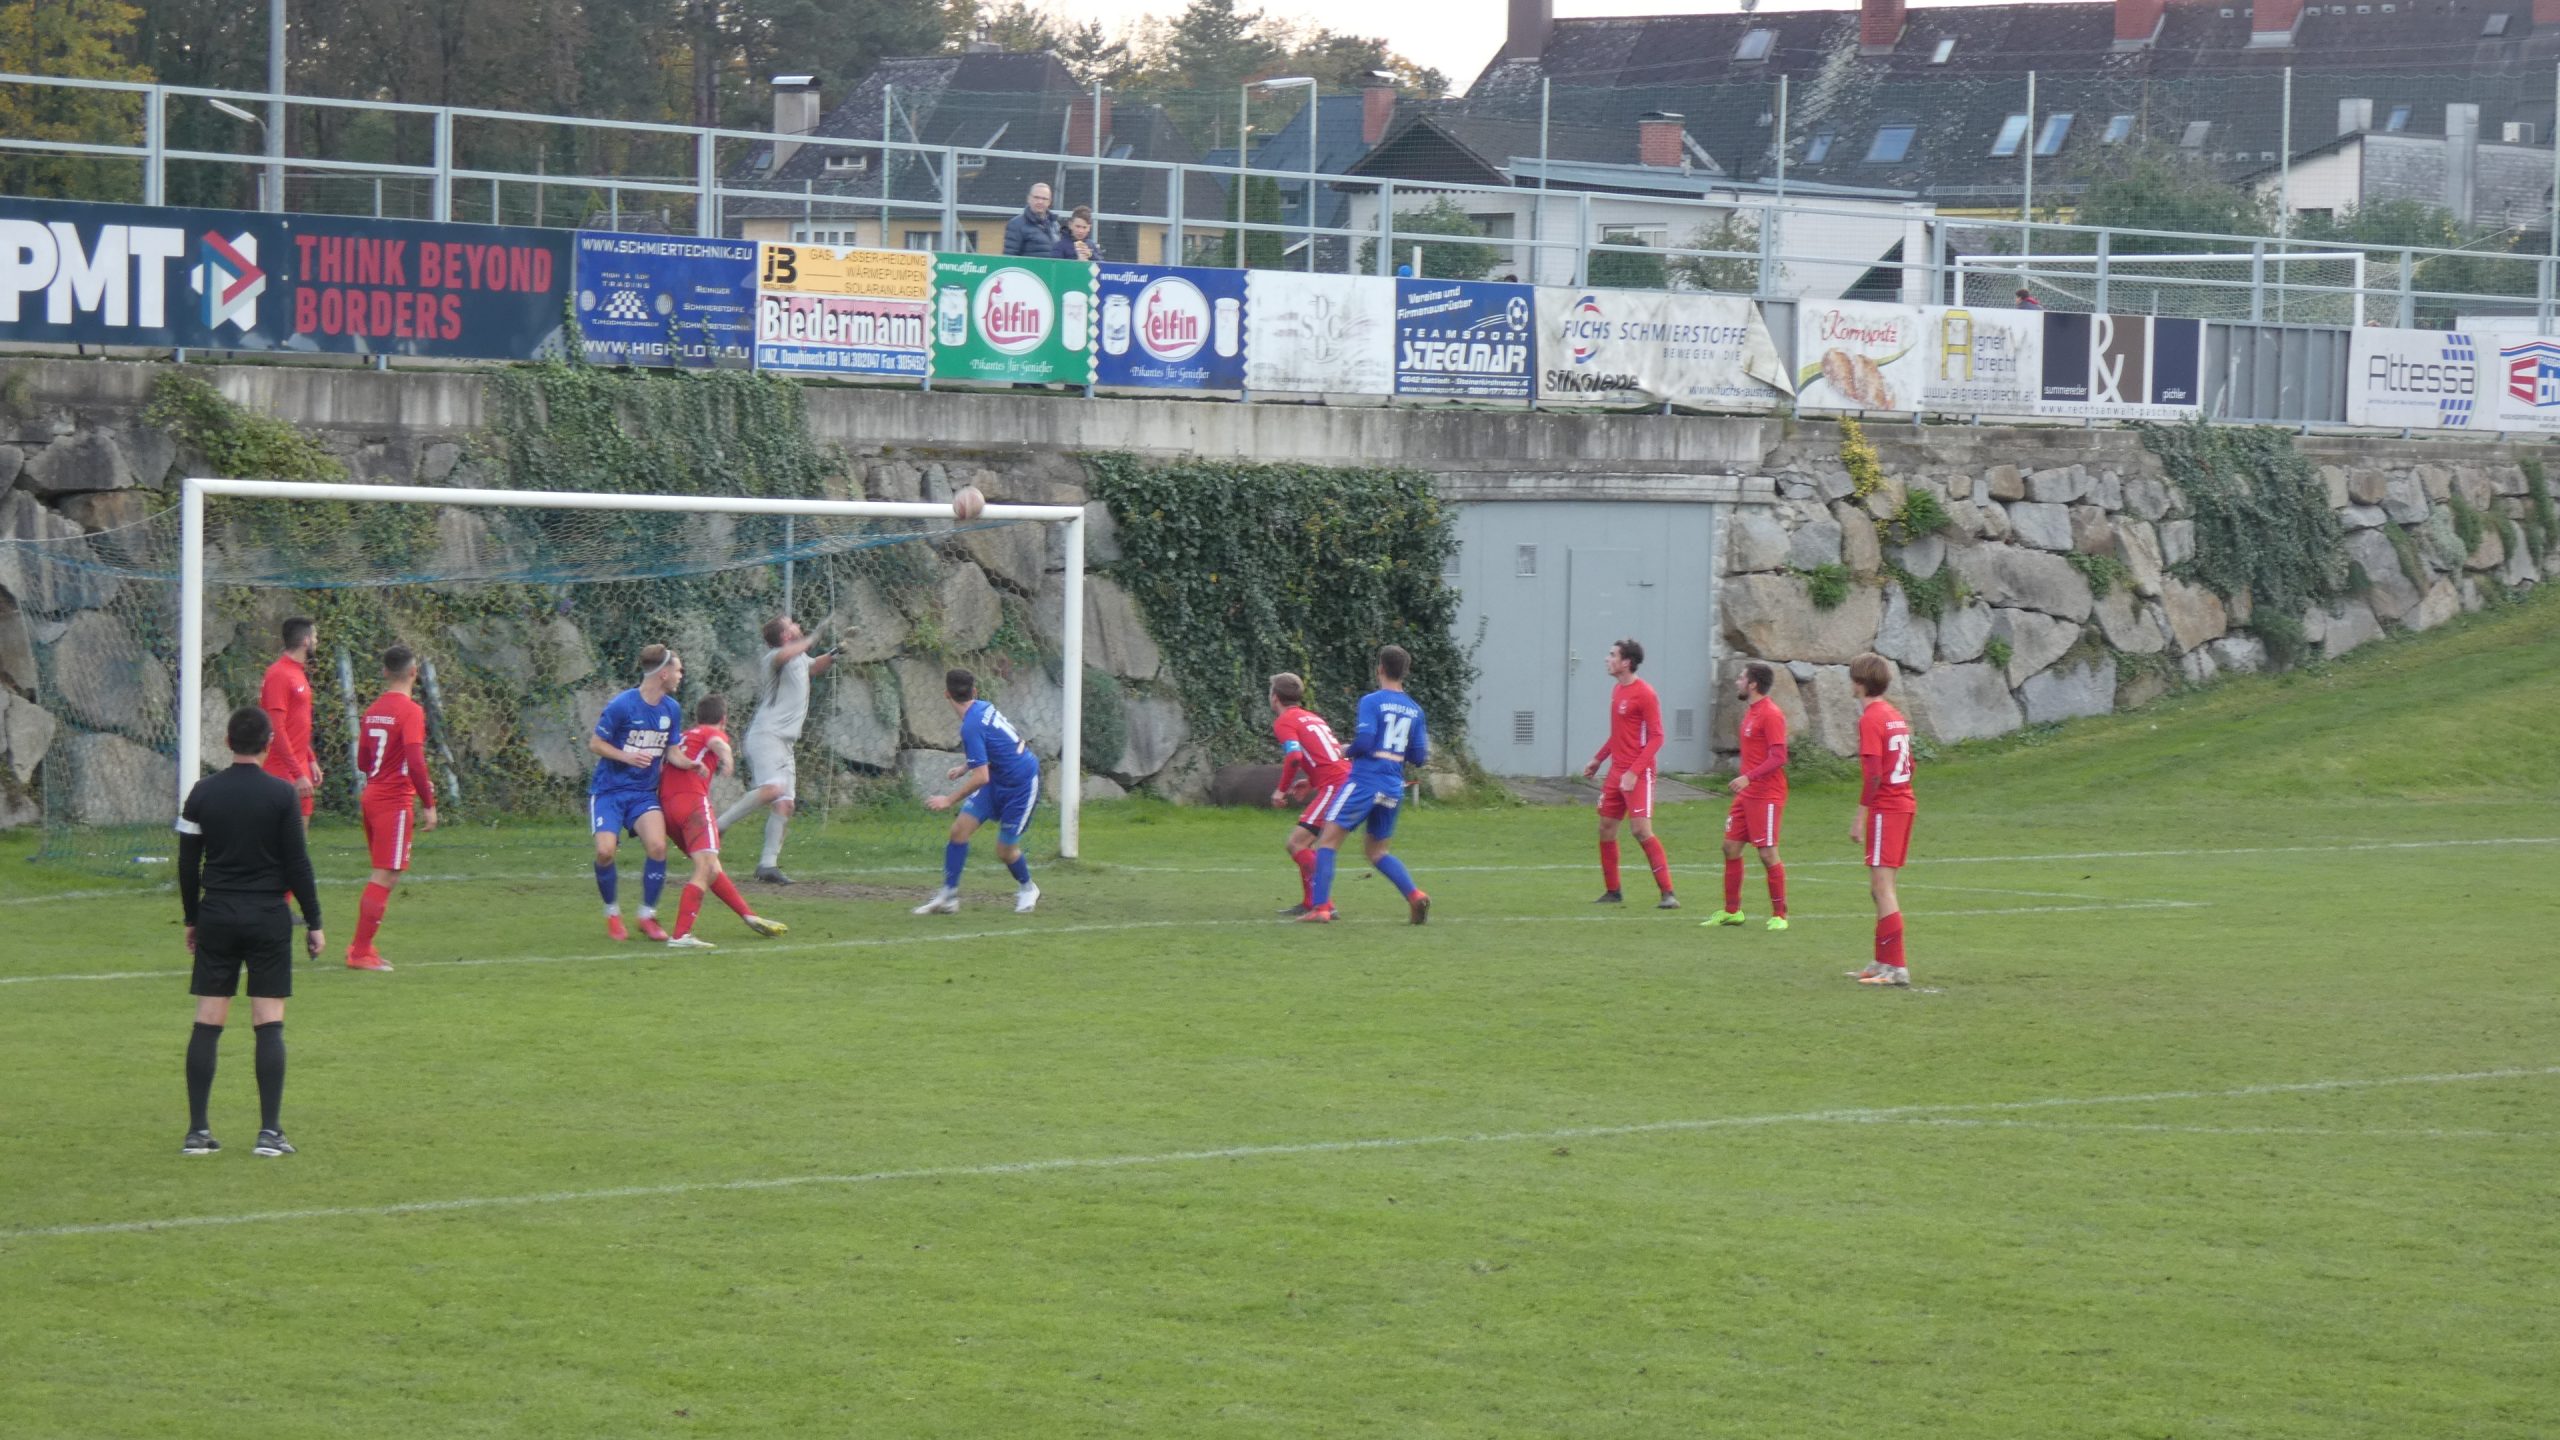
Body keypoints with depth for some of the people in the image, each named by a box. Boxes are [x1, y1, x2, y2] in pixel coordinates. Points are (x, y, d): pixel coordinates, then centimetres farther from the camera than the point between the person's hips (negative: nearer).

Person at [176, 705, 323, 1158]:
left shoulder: (203, 793, 2)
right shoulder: (280, 794, -6)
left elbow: (187, 863, 7)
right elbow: (297, 864, -5)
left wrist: (192, 919, 18)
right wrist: (314, 923, 2)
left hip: (217, 917, 2)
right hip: (268, 918, -2)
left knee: (207, 1024, 4)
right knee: (269, 1024, -1)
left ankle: (197, 1130, 2)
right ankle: (270, 1132, -4)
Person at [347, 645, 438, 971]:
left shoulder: (372, 711, 11)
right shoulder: (410, 711, -13)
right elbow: (415, 762, -21)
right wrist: (429, 804, -14)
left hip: (371, 796, 8)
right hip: (395, 802, -8)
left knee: (382, 875, 17)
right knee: (386, 877, -6)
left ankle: (362, 946, 18)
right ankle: (361, 953, -9)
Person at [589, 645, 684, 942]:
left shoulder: (672, 709, 3)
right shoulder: (621, 705, -14)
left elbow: (673, 751, 12)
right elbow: (595, 743, -7)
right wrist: (626, 756, -22)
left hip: (644, 792, 4)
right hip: (609, 791, -4)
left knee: (657, 846, -20)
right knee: (605, 851, -20)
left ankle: (648, 915, -1)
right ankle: (612, 912, 7)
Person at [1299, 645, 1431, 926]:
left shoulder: (1371, 702, -7)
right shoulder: (1415, 710, 10)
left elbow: (1364, 741, -16)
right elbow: (1419, 757, 10)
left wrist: (1348, 752, 5)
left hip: (1365, 781, -6)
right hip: (1393, 787, 6)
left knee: (1328, 840, 2)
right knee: (1377, 852, 17)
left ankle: (1321, 907, -8)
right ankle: (1415, 896, -4)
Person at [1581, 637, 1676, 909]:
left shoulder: (1645, 694, -14)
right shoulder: (1618, 690, 12)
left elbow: (1656, 738, -17)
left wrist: (1634, 772, -23)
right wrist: (1598, 759, 24)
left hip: (1638, 774, -9)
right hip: (1617, 772, 9)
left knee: (1641, 830, -14)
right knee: (1606, 828, 10)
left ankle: (1668, 894, -11)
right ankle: (1613, 892, 21)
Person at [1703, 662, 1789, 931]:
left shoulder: (1771, 714, -15)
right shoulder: (1751, 711, 14)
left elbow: (1779, 757, -22)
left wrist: (1749, 777, -30)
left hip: (1766, 796, -10)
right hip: (1746, 794, 10)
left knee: (1768, 854, -6)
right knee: (1731, 847, 10)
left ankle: (1779, 915, 3)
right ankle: (1732, 911, 18)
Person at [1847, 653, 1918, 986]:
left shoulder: (1870, 720, -13)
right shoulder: (1895, 716, 15)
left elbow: (1873, 774, -20)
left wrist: (1860, 817, -16)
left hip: (1884, 809, -9)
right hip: (1904, 805, 9)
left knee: (1883, 887, -9)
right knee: (1881, 888, 16)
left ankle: (1896, 968, -12)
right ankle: (1883, 961, 22)